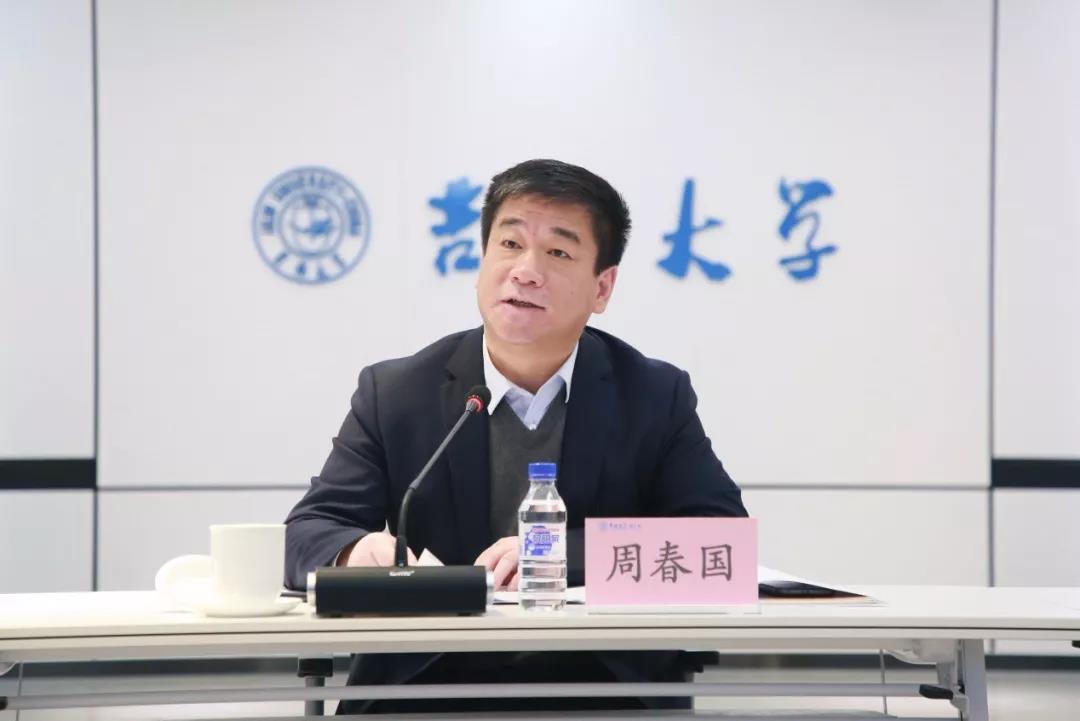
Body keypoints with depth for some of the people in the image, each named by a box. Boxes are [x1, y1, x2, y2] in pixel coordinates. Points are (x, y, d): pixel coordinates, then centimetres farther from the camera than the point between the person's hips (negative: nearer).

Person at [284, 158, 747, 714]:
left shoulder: (656, 397, 7)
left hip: (606, 688, 0)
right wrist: (361, 553, -23)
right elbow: (305, 535, 3)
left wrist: (564, 553, -17)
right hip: (427, 687, 0)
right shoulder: (393, 394, 7)